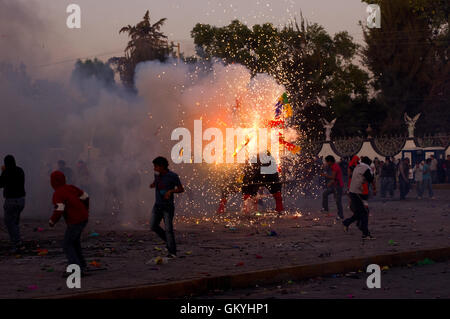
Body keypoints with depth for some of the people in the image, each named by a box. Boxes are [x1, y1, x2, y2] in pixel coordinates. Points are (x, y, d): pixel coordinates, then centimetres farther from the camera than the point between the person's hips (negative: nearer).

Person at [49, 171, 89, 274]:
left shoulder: (58, 194, -15)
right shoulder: (71, 188, 7)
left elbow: (59, 211, -24)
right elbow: (85, 197, 12)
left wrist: (52, 221, -8)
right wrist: (85, 211, 28)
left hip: (75, 222, -8)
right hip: (84, 218, 8)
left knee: (67, 245, -3)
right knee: (74, 241, 25)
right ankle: (81, 264, 30)